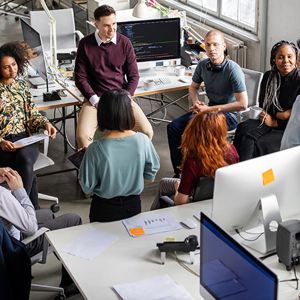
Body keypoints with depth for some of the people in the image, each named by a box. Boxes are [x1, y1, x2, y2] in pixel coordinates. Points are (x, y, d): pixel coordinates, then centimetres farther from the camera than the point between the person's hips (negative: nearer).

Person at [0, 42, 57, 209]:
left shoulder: (22, 85, 13)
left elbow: (32, 114, 13)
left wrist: (45, 124, -8)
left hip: (25, 139, 3)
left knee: (24, 159, -32)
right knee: (26, 164, -32)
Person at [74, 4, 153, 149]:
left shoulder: (124, 42, 2)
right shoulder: (85, 44, -1)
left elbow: (133, 76, 5)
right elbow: (80, 77, 1)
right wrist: (95, 101, -12)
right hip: (95, 98, -1)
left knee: (147, 132, -18)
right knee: (82, 136, -28)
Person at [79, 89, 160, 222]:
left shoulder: (95, 149, -26)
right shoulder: (142, 141, -18)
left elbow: (87, 187, -14)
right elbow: (151, 173, -2)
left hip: (104, 210, -2)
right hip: (133, 206, 2)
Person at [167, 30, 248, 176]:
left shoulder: (233, 69, -20)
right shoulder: (203, 65, 0)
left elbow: (242, 104, -24)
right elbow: (193, 87, 20)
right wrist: (196, 102, -4)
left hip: (229, 114, -7)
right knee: (173, 127, -5)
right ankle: (179, 173, 1)